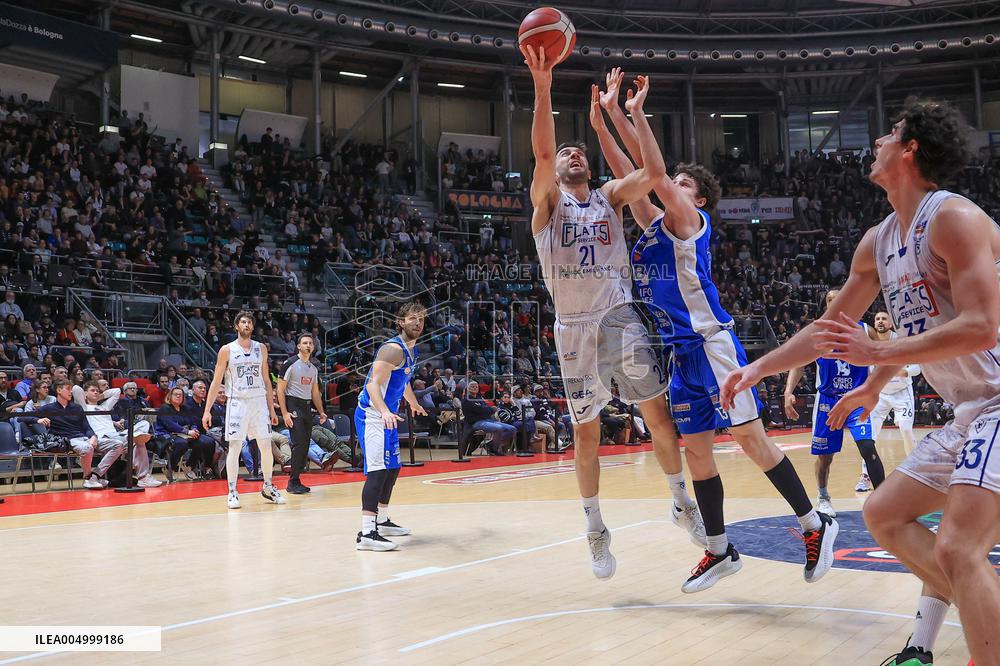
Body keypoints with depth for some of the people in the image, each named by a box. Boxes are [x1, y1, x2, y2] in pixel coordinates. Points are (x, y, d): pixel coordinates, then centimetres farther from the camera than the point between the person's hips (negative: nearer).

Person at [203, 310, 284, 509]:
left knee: (266, 446, 4)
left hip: (259, 401, 3)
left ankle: (268, 487, 20)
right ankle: (232, 492, 5)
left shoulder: (261, 349, 9)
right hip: (237, 402, -3)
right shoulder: (227, 350, -1)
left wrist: (271, 409, 10)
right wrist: (207, 410, -6)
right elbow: (216, 381, 0)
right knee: (235, 447, -4)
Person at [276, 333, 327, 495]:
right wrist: (284, 413, -17)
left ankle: (296, 481, 14)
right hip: (293, 406, -7)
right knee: (299, 444, -14)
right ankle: (293, 483, -6)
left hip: (306, 407, 8)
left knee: (305, 446, 6)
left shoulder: (313, 368, 14)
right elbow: (280, 389, -10)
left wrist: (321, 411, 12)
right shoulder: (290, 364, -8)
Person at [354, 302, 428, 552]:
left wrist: (414, 404, 46)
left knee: (392, 468, 18)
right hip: (372, 415, -10)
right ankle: (366, 533, -24)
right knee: (379, 469, -19)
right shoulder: (393, 349, -19)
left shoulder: (412, 349, 12)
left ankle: (382, 521, 33)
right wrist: (384, 411, -45)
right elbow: (374, 385, -29)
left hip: (386, 415, 10)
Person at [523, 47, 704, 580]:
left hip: (621, 317, 2)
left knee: (659, 416, 2)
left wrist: (636, 113, -6)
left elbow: (654, 172, -7)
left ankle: (683, 503, 22)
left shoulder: (610, 196, 11)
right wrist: (542, 86, -26)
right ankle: (596, 531, 19)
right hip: (575, 327, -1)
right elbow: (541, 152, -16)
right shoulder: (548, 200, 4)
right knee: (586, 434, 4)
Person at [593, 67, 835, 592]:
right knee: (695, 449, 8)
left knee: (749, 436, -5)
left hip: (711, 343, -8)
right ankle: (719, 551, 16)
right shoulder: (655, 224, 17)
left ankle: (814, 524, 8)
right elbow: (628, 174, 14)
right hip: (681, 352, 8)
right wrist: (601, 121, 7)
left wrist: (626, 112, -12)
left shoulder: (690, 218, -3)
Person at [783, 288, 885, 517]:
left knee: (868, 447, -19)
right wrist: (788, 391, -15)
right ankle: (824, 498, 30)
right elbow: (798, 363, -1)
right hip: (827, 400, 1)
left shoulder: (863, 330, -4)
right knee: (824, 455, 8)